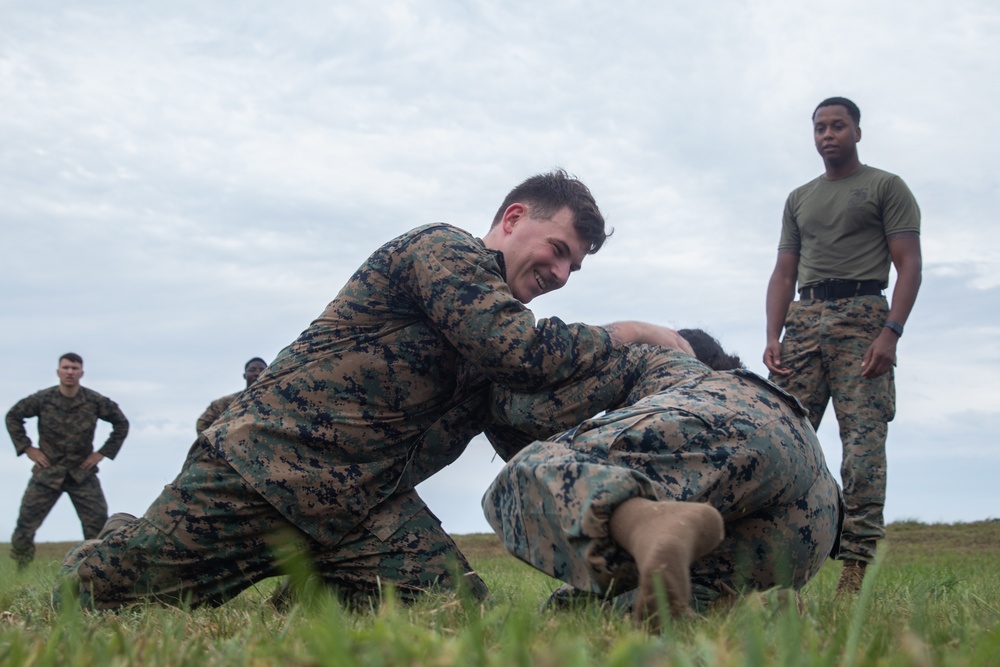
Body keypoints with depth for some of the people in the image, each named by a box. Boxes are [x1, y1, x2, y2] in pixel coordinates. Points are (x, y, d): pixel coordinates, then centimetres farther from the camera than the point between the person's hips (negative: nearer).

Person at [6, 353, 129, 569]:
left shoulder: (95, 401, -6)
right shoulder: (42, 399, -6)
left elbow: (121, 423, 6)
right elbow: (13, 416, 7)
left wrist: (104, 452, 1)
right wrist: (27, 448, 1)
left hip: (83, 473, 0)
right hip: (47, 471, 0)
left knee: (98, 524, -6)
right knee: (26, 521, 0)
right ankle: (20, 566, 16)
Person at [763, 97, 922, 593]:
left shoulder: (886, 187, 10)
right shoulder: (799, 199, 25)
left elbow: (908, 264, 0)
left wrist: (891, 332, -14)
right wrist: (773, 337, 4)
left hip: (862, 317, -4)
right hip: (803, 321, 5)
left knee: (863, 442, -12)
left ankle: (856, 567, -14)